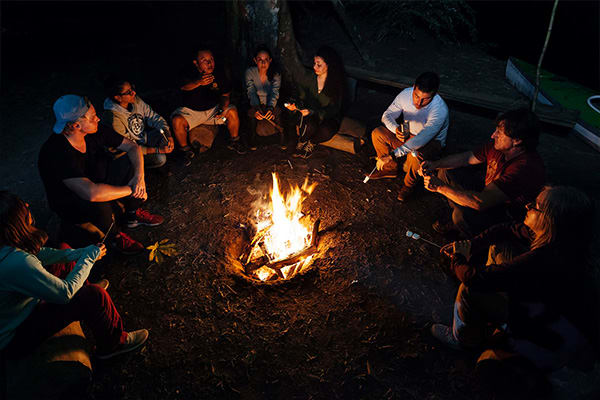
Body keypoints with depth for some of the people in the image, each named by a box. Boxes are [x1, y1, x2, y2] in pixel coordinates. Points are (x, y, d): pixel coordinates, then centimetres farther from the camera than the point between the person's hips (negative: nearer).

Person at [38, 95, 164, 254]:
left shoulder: (94, 131, -16)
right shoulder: (56, 153, -35)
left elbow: (133, 147, -6)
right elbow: (91, 193, -47)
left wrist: (139, 176, -21)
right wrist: (130, 189, -35)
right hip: (70, 204, -6)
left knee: (128, 163, -15)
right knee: (97, 204, -39)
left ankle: (133, 215, 4)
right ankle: (115, 236, -5)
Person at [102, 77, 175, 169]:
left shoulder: (135, 100, -13)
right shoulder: (113, 117, -30)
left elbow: (153, 117, -4)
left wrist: (168, 135, -22)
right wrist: (158, 150, -29)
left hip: (144, 136, 6)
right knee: (160, 159, -24)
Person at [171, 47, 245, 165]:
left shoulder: (219, 75, -7)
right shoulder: (190, 74, -19)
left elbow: (225, 95, 4)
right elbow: (184, 86, -42)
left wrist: (223, 108, -18)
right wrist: (199, 82, -65)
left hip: (213, 109, 3)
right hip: (191, 111, -2)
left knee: (232, 111, -20)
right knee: (177, 120, -30)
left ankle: (234, 142, 3)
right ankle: (186, 150, -5)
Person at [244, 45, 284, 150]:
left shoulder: (276, 75, -8)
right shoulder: (250, 72, -9)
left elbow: (274, 93, -23)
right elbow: (251, 93, -20)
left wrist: (270, 108, -45)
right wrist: (256, 107, -41)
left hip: (270, 105, 0)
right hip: (256, 105, 0)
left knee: (278, 111, -27)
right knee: (252, 112, -29)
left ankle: (282, 134, -5)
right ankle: (253, 137, -11)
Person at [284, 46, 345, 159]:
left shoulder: (337, 83, -11)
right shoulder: (309, 78, -4)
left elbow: (333, 109, -15)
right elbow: (302, 99, 6)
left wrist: (312, 112, -29)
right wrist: (296, 106, -19)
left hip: (329, 117, -1)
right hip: (310, 115, 1)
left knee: (326, 131, -35)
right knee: (310, 126, -35)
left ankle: (311, 143, 0)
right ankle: (301, 142, 0)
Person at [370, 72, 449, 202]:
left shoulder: (440, 110, -34)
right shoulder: (406, 94, -18)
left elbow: (422, 139, -42)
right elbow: (387, 115, -9)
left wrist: (392, 155, -49)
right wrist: (396, 129, -33)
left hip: (432, 142, -5)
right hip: (408, 134, 5)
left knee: (416, 154, -39)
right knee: (377, 134, -15)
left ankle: (410, 184, -7)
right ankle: (390, 168, 6)